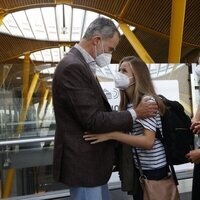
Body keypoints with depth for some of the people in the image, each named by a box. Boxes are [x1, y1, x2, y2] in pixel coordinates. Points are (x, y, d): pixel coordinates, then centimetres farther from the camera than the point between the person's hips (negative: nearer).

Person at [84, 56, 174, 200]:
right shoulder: (127, 104, 5)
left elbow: (148, 142, -27)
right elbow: (130, 134, 7)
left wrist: (112, 135, -33)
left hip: (153, 169, -7)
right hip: (136, 167, 7)